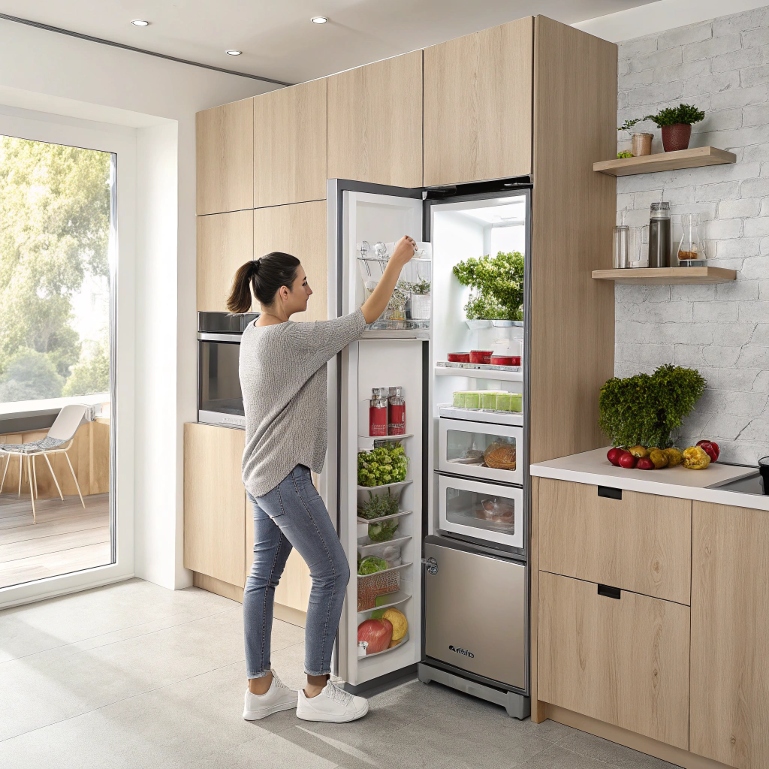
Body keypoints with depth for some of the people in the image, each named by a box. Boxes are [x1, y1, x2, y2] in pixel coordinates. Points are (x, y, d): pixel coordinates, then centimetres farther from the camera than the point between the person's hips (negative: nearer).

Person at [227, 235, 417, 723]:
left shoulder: (254, 335, 8)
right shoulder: (293, 338, -19)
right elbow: (369, 315, -13)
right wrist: (397, 261, -3)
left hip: (261, 476, 10)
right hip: (285, 477, -10)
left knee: (264, 576, 13)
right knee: (332, 573, 1)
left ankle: (260, 688, 23)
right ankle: (316, 691, 11)